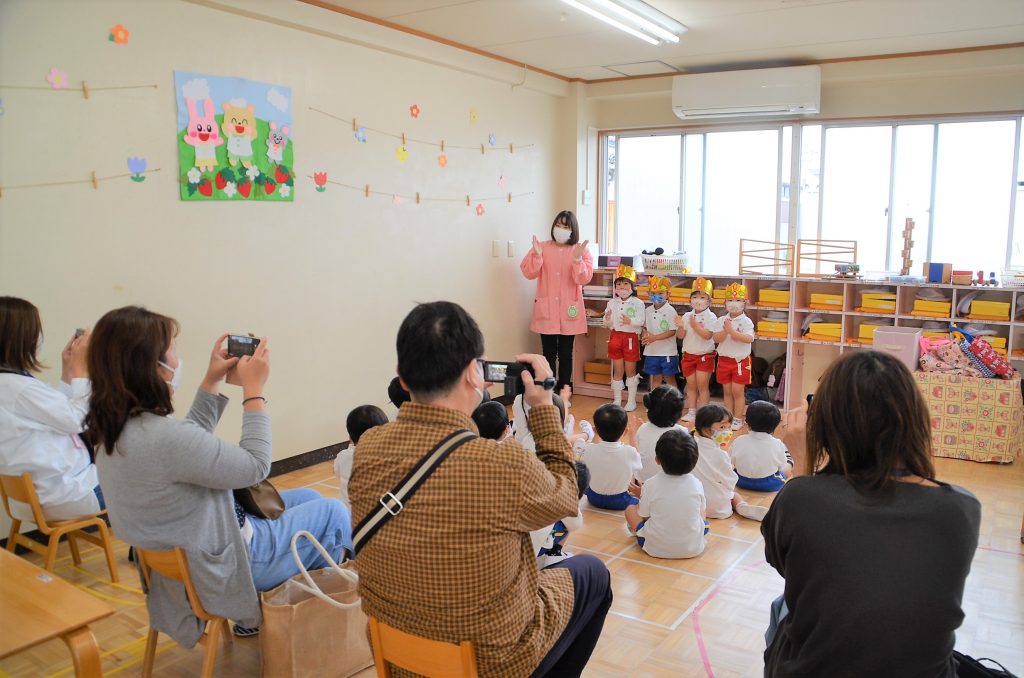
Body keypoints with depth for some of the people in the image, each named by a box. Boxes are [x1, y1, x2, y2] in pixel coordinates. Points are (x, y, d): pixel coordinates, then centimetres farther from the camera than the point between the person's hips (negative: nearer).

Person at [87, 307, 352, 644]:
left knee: (308, 498, 23)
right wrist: (253, 389, -15)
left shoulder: (114, 427, -6)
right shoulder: (163, 437, -36)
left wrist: (212, 381, 7)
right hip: (222, 566, -9)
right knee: (333, 512, 10)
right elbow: (255, 465, -23)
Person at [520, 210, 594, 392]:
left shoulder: (582, 250, 0)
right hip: (546, 310, 0)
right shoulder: (542, 247, 2)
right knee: (548, 353, 4)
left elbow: (584, 278, -10)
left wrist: (577, 258, -24)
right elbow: (529, 273, -5)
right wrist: (537, 255, -20)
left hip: (569, 310, 0)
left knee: (565, 354, 7)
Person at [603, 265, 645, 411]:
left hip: (631, 337, -3)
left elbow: (641, 321, -15)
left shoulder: (637, 303, -7)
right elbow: (608, 323, 4)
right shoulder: (612, 303, 4)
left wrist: (630, 321, -33)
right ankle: (617, 400, 19)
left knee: (630, 370, 7)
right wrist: (607, 319, -19)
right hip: (615, 336, 3)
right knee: (617, 371, 10)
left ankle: (631, 400, 17)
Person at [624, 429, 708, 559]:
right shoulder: (696, 484, -8)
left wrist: (642, 494, 17)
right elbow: (702, 512, 9)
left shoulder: (651, 485, -13)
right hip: (692, 549, 2)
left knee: (630, 509, 18)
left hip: (656, 549, -2)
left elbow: (644, 516, -2)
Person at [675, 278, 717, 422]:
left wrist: (695, 325, -28)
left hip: (705, 355, -4)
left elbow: (707, 335, -22)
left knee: (703, 386, 0)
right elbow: (680, 335, -2)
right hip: (688, 355, 4)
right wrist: (681, 326, -21)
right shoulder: (687, 316, 2)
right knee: (691, 385, 11)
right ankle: (691, 412, 19)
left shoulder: (710, 317, -11)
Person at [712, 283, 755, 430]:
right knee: (727, 391, 11)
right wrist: (725, 331, -24)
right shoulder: (721, 320, 2)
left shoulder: (746, 321, -8)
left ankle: (738, 420, 9)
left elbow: (749, 338, -23)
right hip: (724, 360, 4)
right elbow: (716, 338, -6)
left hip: (740, 361, -4)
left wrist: (732, 331, -28)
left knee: (737, 391, 0)